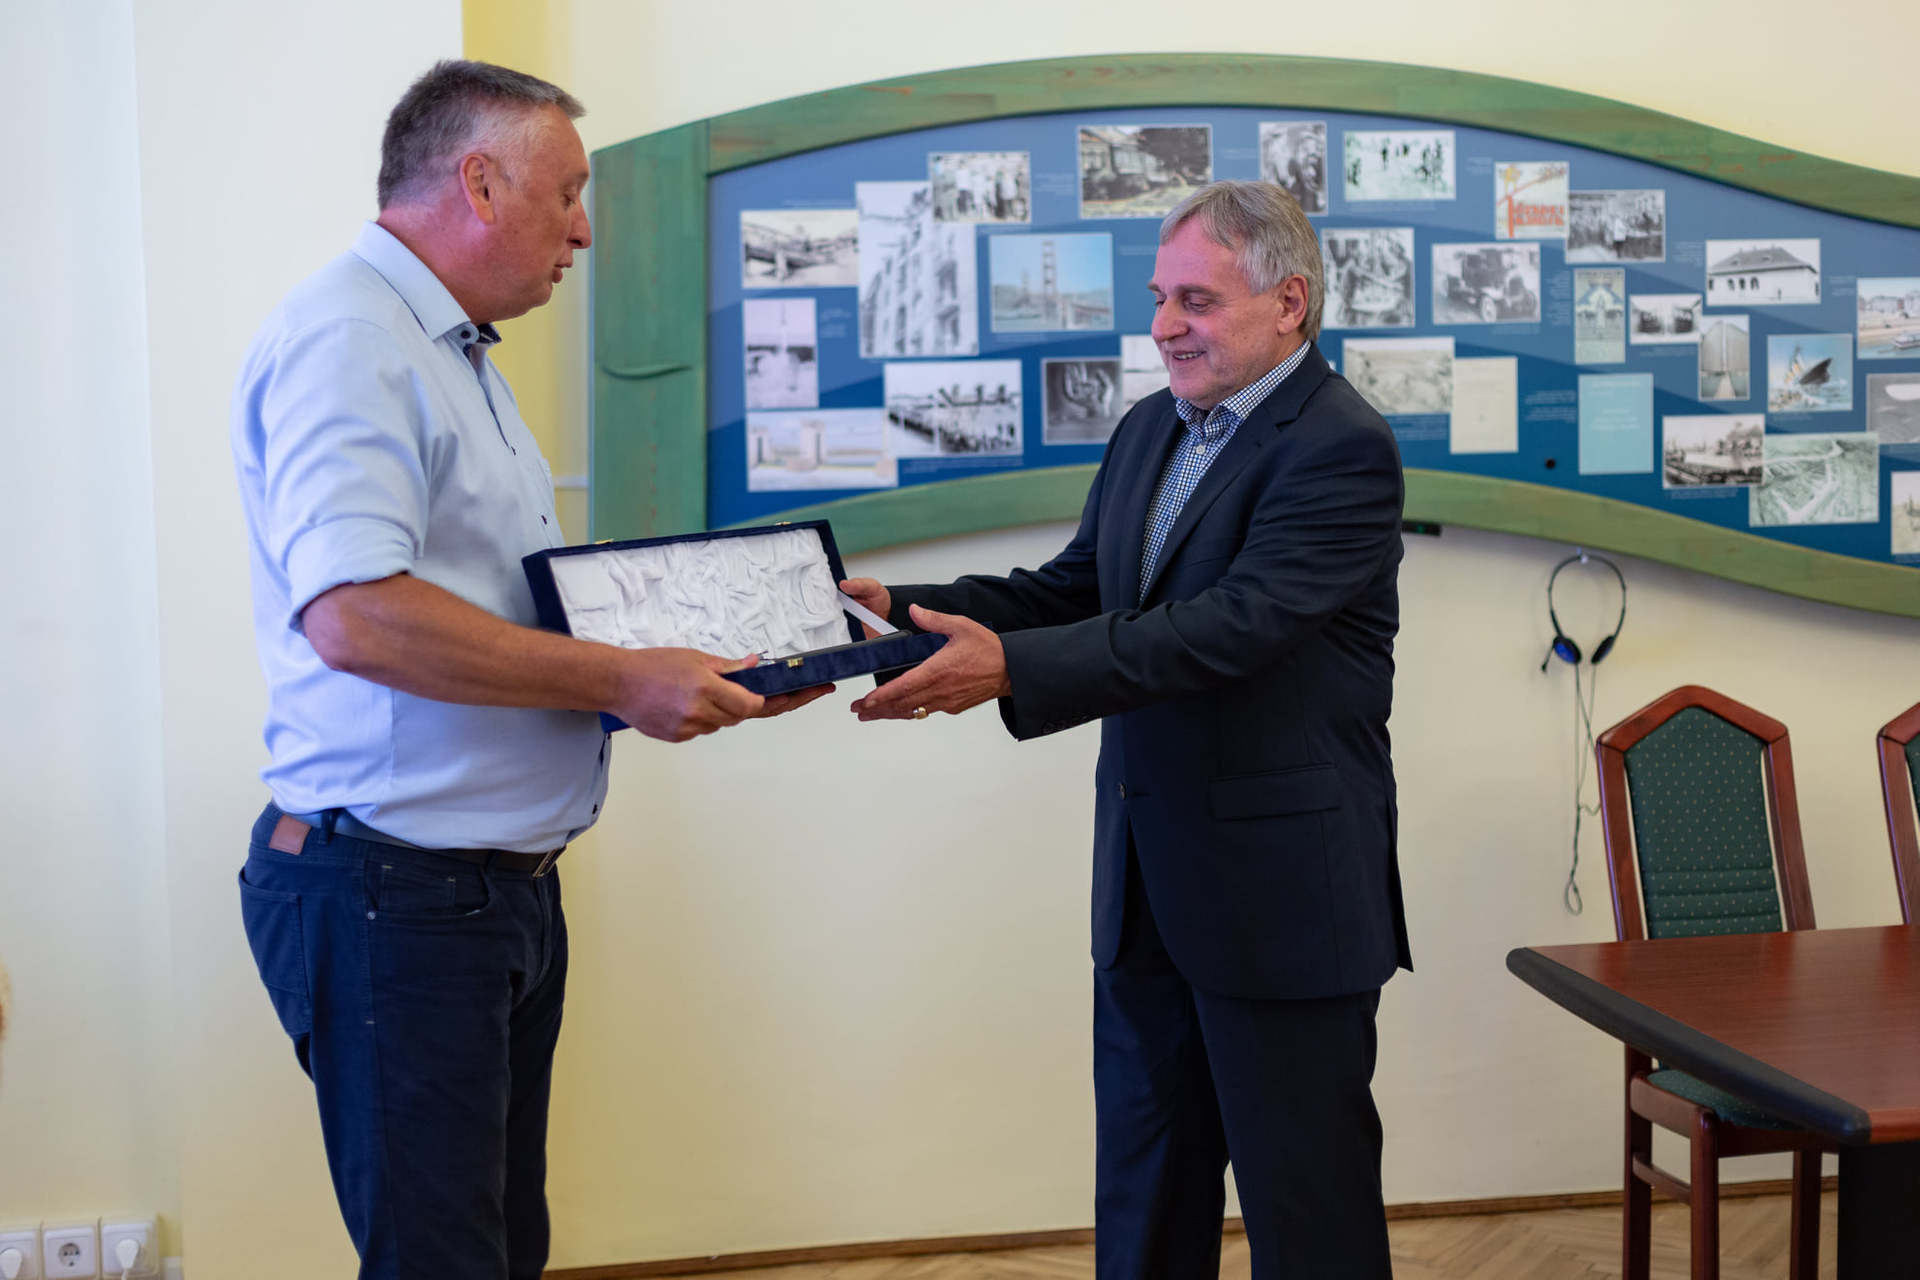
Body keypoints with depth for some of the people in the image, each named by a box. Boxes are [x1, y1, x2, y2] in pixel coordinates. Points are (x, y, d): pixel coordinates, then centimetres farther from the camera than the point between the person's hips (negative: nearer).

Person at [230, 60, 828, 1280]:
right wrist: (623, 683, -23)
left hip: (506, 886, 10)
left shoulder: (458, 355, 18)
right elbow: (354, 616, -28)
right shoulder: (347, 342, -15)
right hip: (392, 892, -10)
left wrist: (702, 672, 11)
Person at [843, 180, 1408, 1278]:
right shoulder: (1151, 427, 12)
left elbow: (1229, 625, -26)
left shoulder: (1343, 450, -16)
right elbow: (1074, 589, 12)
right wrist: (908, 608, -3)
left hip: (1282, 889, -8)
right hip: (1148, 887, 8)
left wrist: (1012, 667, -32)